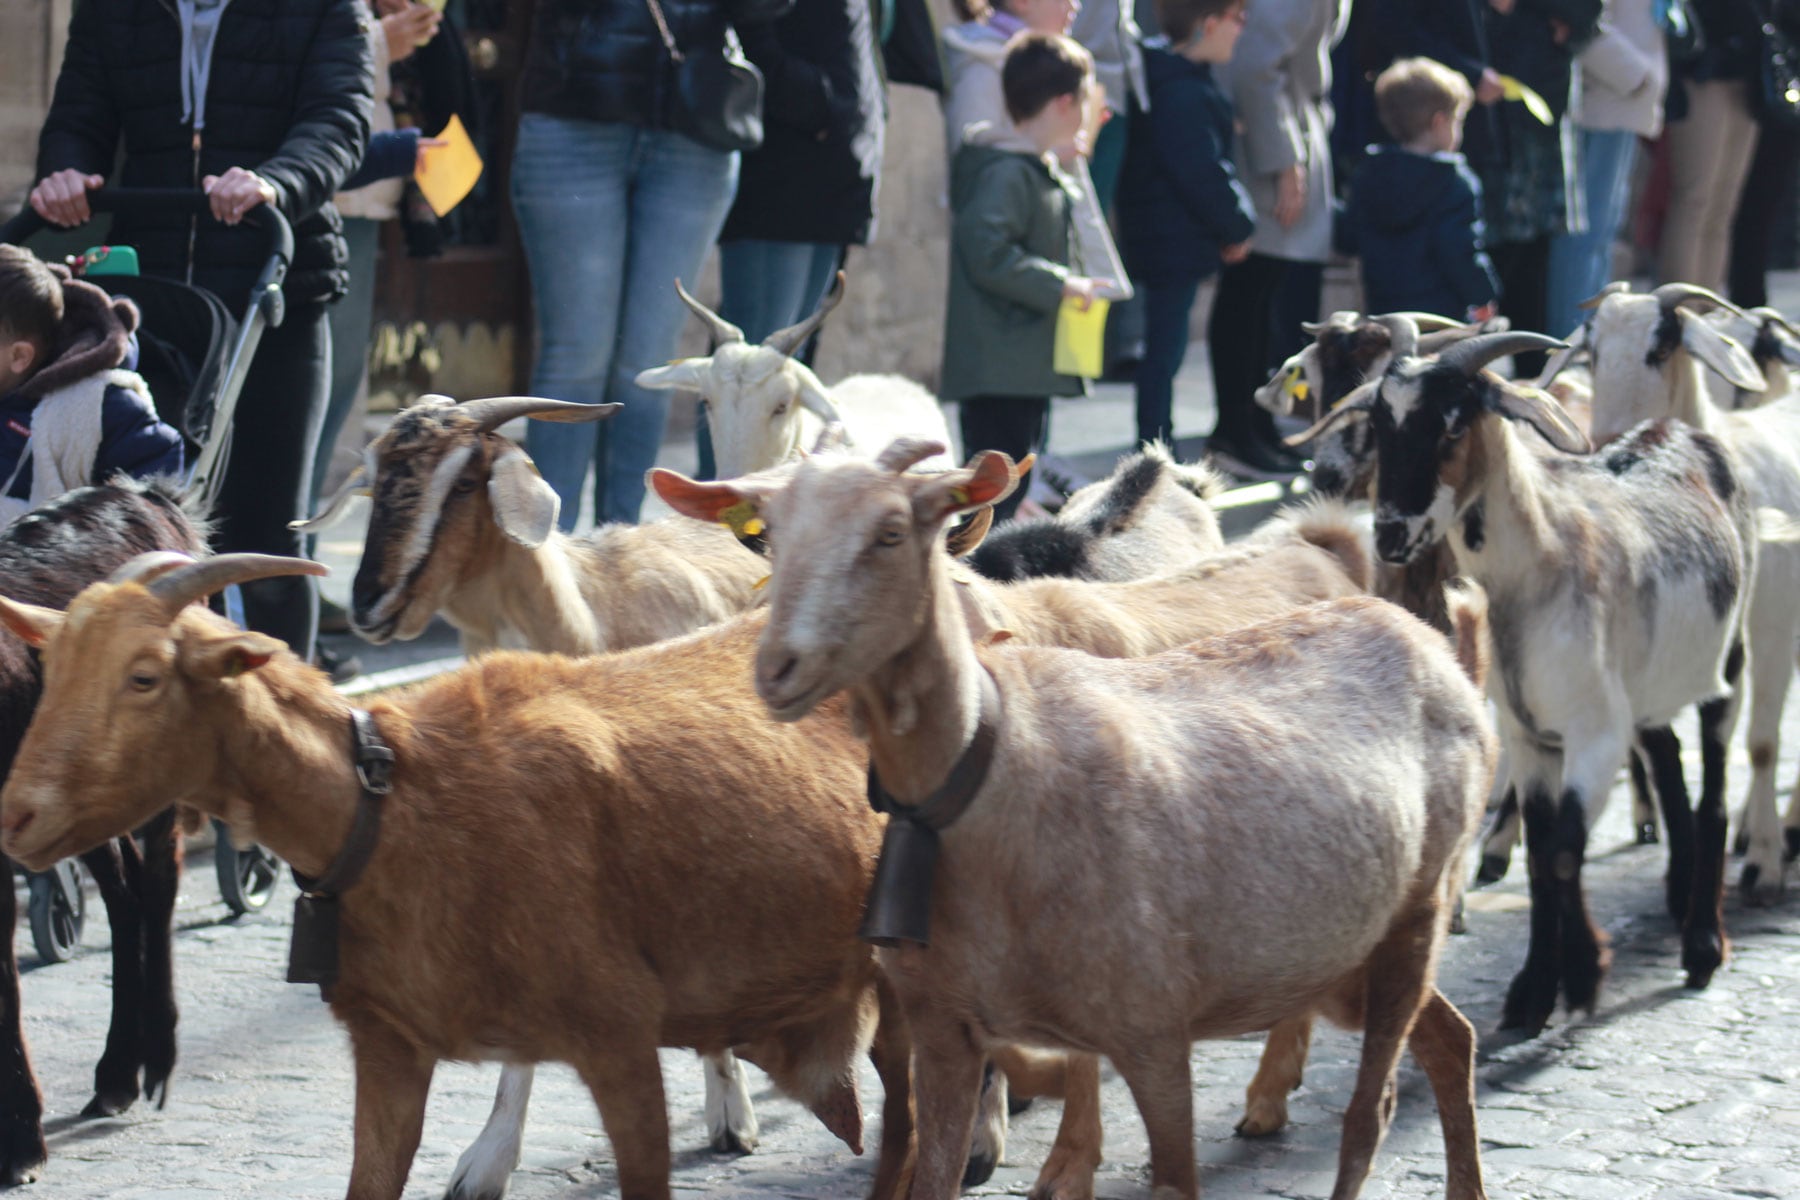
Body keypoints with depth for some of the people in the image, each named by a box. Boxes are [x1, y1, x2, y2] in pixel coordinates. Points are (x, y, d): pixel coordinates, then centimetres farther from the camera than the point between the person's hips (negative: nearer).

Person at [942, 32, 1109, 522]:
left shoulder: (1044, 174, 17)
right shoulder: (1007, 173, -17)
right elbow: (987, 252, -26)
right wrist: (1060, 284, -22)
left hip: (1032, 366, 11)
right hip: (997, 368, -11)